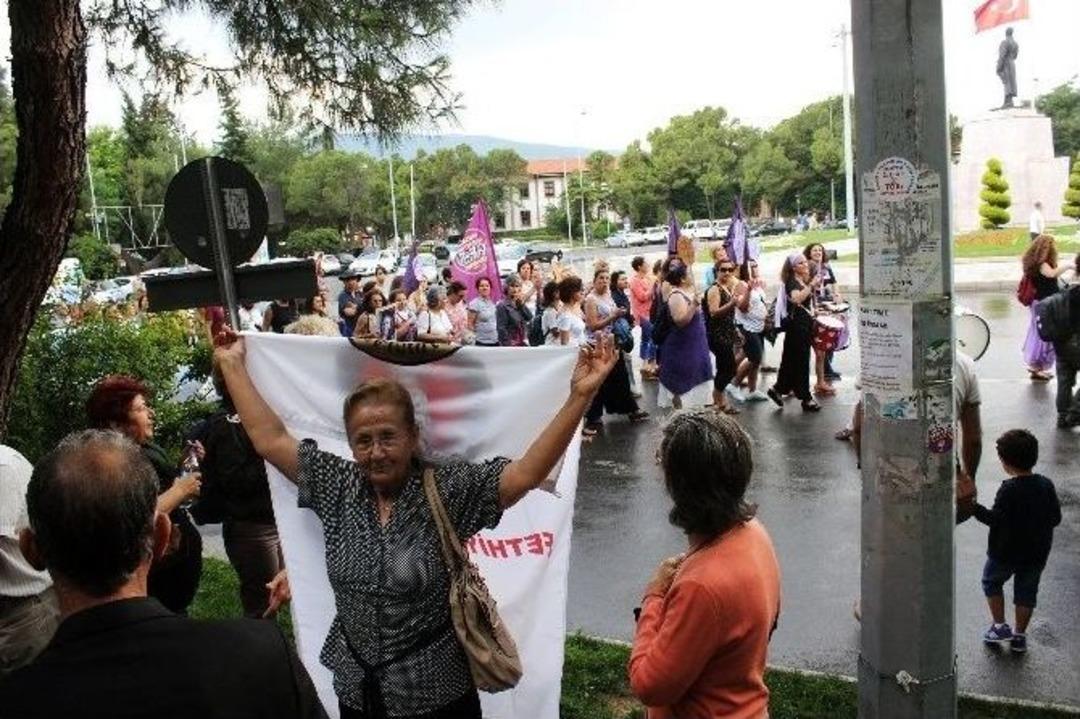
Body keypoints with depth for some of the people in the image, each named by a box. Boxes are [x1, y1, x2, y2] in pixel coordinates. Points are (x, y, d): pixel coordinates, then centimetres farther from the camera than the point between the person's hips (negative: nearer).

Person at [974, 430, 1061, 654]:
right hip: (1037, 553, 5)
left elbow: (996, 520, -25)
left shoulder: (1009, 489, -24)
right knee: (1026, 591, 18)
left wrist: (974, 508, -16)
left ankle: (1000, 626, 17)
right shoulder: (1046, 485, -6)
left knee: (991, 582, 19)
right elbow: (1055, 518, 1)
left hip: (1006, 552, -5)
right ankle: (1020, 635, 26)